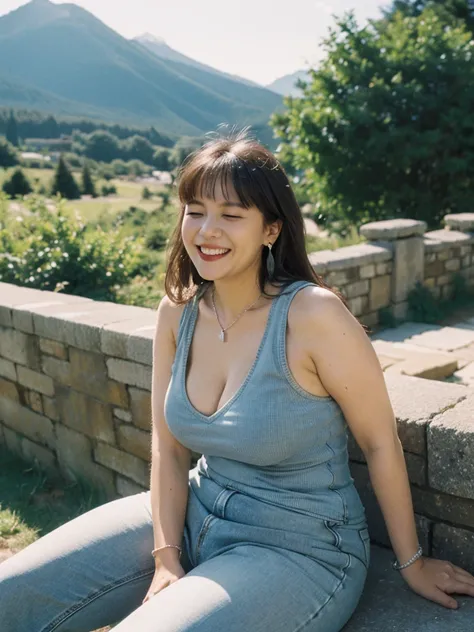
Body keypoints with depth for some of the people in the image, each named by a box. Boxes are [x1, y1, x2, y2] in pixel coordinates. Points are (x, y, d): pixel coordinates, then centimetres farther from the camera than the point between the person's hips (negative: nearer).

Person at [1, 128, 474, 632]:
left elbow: (381, 442, -13)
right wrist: (166, 558, -11)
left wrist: (411, 562, -2)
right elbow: (168, 447, -1)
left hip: (299, 548, -5)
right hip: (194, 513, 5)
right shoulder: (177, 311, -5)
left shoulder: (312, 314, -23)